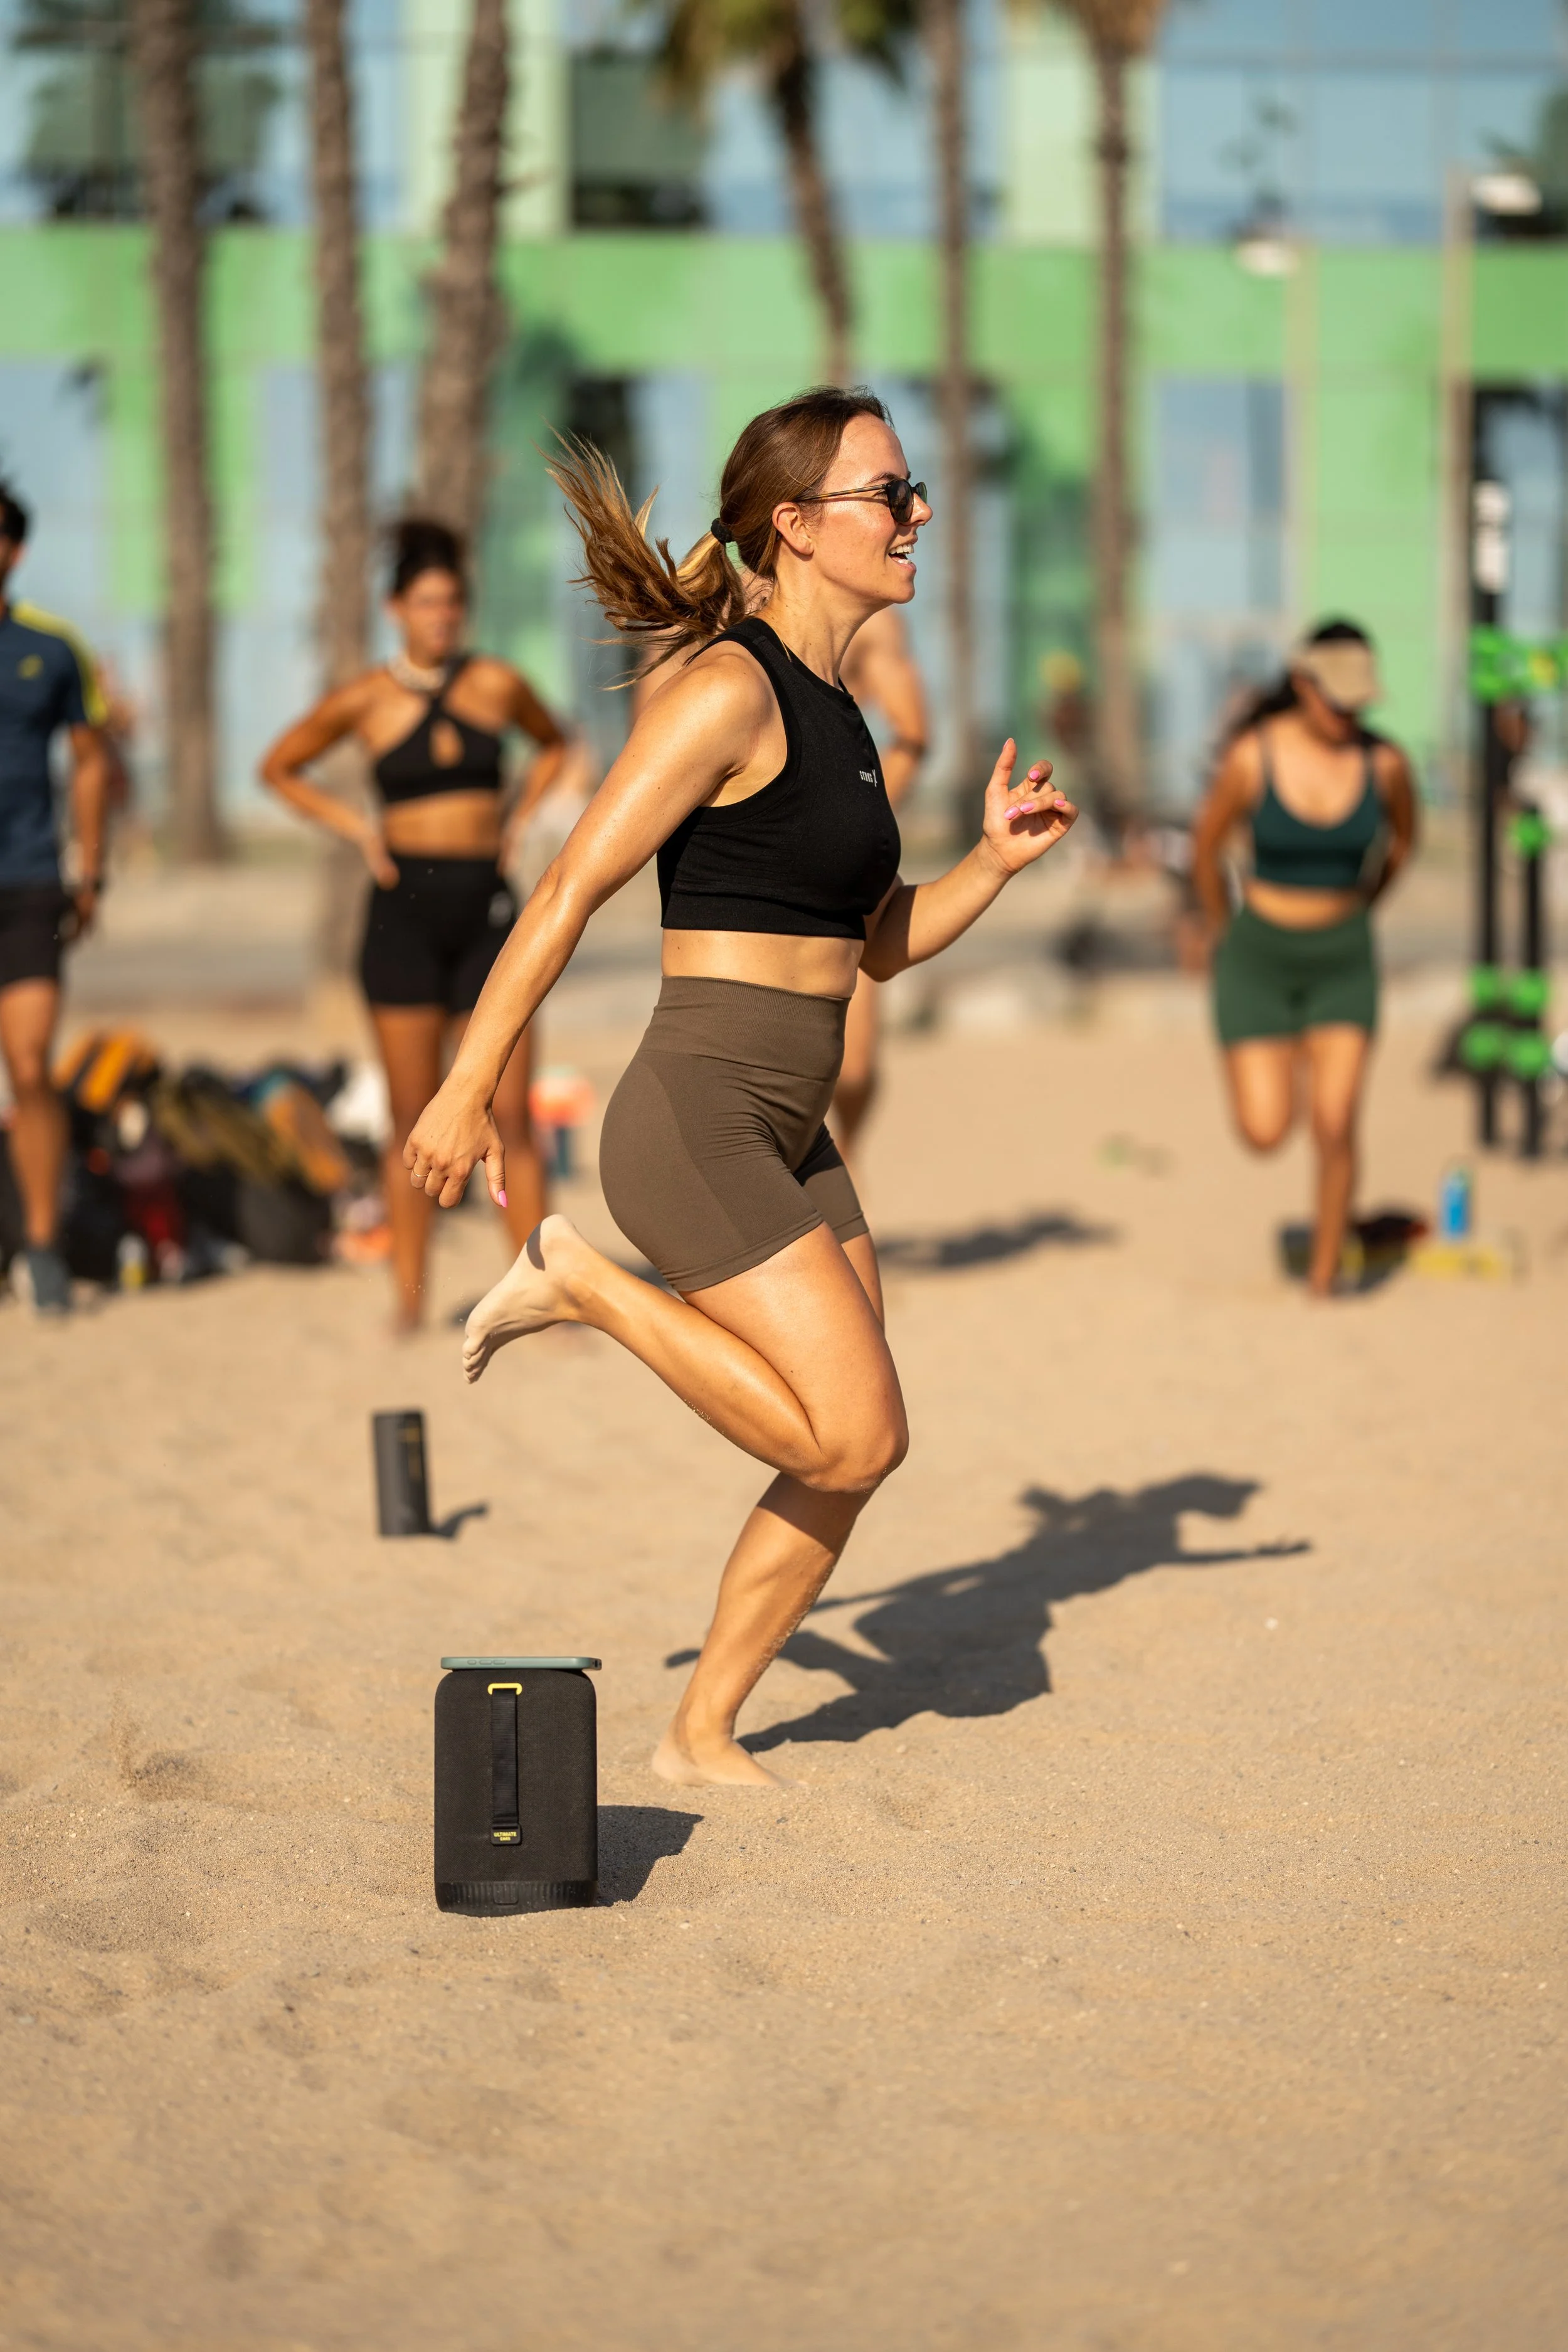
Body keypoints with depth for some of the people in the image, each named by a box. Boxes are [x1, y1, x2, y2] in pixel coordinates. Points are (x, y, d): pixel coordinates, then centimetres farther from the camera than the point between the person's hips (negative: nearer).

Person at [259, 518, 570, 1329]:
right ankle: (410, 1301, 8)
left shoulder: (499, 685, 4)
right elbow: (280, 768, 13)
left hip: (486, 905, 1)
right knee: (414, 1119, 2)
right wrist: (358, 828, 2)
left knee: (511, 1115, -3)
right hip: (406, 907, -1)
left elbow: (554, 743, 24)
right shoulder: (366, 699, 0)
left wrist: (518, 819, 10)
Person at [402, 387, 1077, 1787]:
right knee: (852, 1436, -13)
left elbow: (881, 944, 21)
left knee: (857, 1454, 9)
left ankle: (704, 1738, 21)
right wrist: (469, 1090, -16)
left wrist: (997, 859, 4)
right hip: (697, 1120, -9)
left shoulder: (835, 713, 14)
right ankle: (585, 1285, 2)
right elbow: (572, 890, -15)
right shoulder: (731, 691, -14)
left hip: (787, 1141, 9)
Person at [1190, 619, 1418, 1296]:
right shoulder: (1252, 757, -17)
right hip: (1258, 956, -1)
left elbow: (1403, 837, 11)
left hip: (1342, 960, 1)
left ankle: (1324, 1279, 7)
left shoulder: (1384, 762, -11)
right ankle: (1271, 1059, 31)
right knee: (1265, 1133, -6)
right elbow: (1206, 845, -1)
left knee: (1335, 1128, -11)